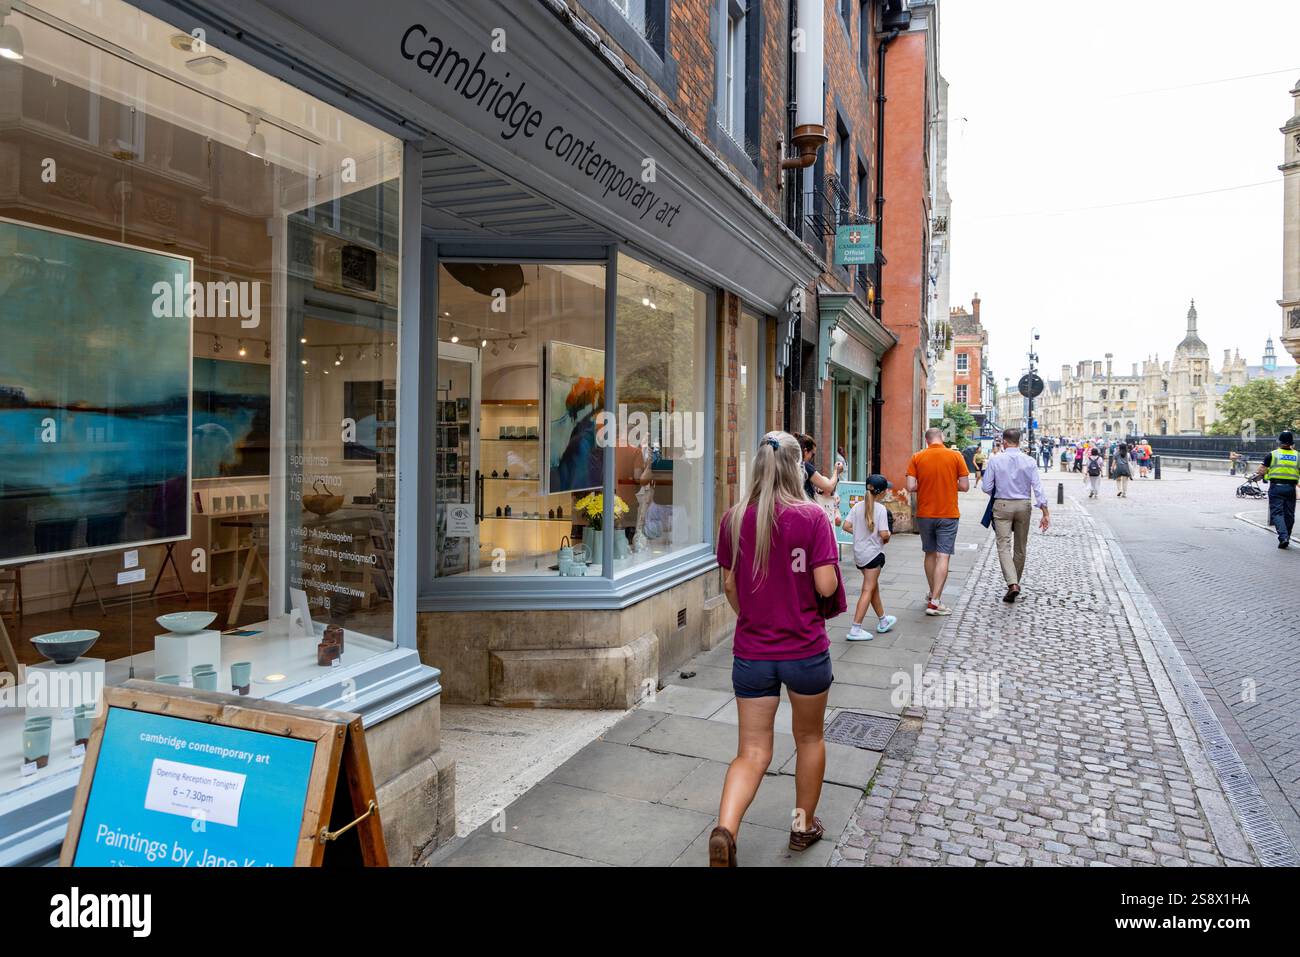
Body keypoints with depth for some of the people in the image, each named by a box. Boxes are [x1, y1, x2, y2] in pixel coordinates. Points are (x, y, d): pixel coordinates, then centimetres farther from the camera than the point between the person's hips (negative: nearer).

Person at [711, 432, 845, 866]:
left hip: (751, 651, 2)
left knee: (752, 753, 10)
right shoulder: (812, 517, -13)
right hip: (806, 651, -2)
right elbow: (826, 585, -16)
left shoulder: (734, 518, -4)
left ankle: (724, 830, -10)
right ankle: (804, 824, 38)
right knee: (809, 738, 22)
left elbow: (729, 585, 4)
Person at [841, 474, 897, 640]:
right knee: (868, 590, -2)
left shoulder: (857, 506, 0)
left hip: (859, 553, 7)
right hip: (873, 553, -6)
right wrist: (887, 538, 2)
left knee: (874, 585, 21)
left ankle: (883, 621, 38)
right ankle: (855, 629, -5)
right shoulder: (881, 509, -15)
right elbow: (884, 534, -19)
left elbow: (846, 526, -2)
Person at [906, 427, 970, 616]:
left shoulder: (917, 457, -3)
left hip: (924, 514, 2)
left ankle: (933, 594, 28)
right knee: (943, 557, -2)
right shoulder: (956, 456, -5)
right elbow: (964, 486, -6)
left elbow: (911, 486, -9)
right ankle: (935, 602, -8)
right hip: (948, 515, -2)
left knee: (930, 554, 17)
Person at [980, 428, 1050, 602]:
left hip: (1002, 505, -2)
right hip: (1024, 506, 3)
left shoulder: (995, 461, -7)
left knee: (1004, 547, -5)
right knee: (1020, 547, 16)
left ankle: (1012, 584, -22)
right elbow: (1038, 487, -7)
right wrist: (1045, 512, -7)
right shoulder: (1029, 461, -3)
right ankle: (1015, 583, 28)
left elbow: (987, 487, -6)